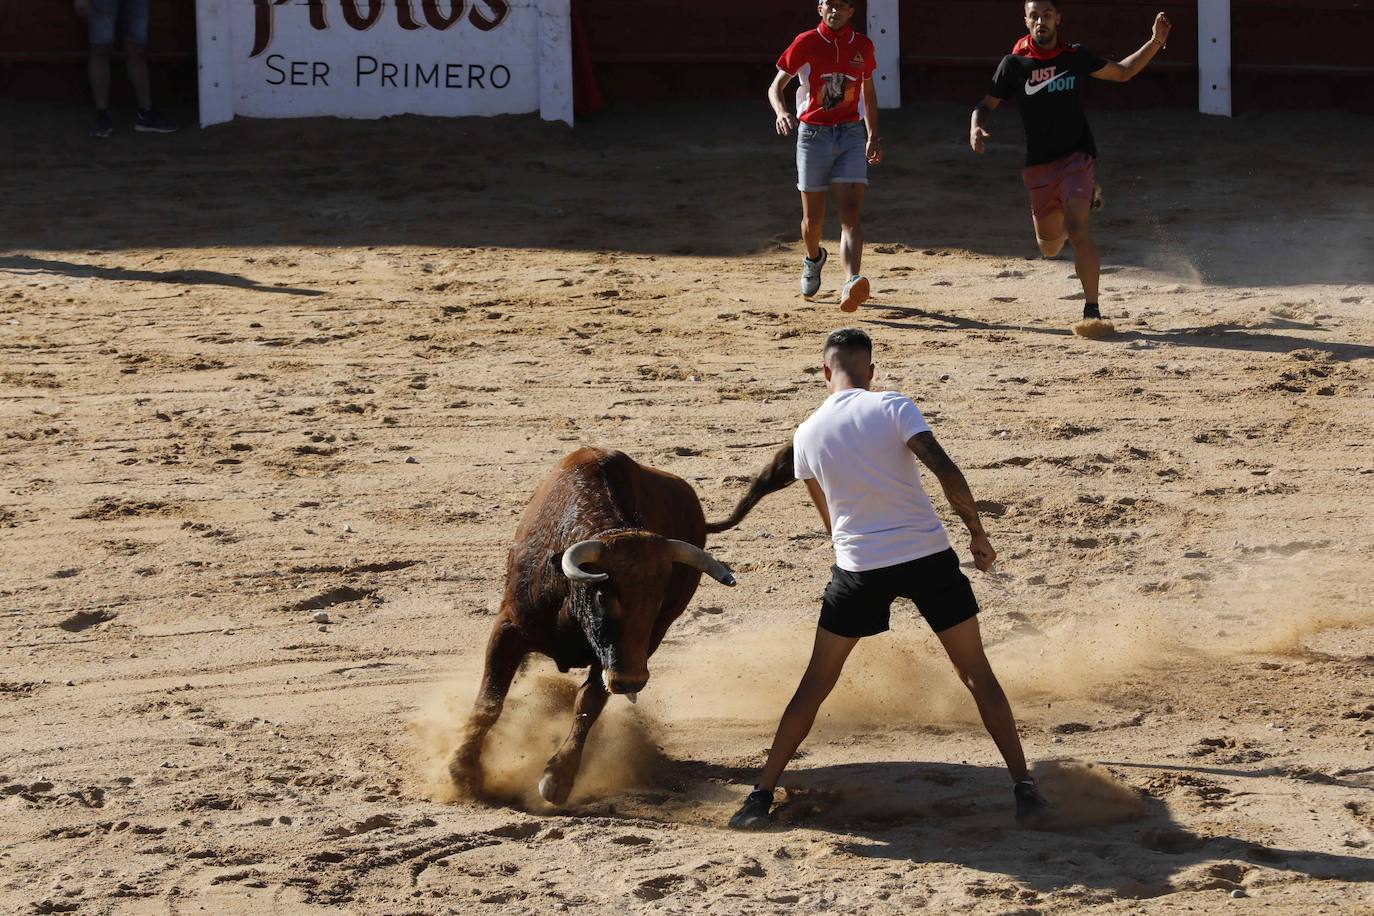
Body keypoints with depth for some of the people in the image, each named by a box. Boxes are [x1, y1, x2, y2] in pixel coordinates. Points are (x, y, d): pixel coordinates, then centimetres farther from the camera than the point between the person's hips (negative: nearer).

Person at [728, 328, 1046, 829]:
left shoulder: (808, 434, 3)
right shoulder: (893, 408, -6)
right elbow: (947, 472, -17)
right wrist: (978, 534, -6)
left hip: (858, 564, 1)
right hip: (928, 556, -1)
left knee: (815, 685, 11)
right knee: (977, 673, 11)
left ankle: (761, 796, 9)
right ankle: (1023, 786, 7)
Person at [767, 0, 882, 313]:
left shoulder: (862, 46, 5)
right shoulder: (806, 43, -3)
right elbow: (776, 87, -2)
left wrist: (873, 136, 17)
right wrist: (781, 113, -24)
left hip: (851, 135, 1)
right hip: (813, 134, -1)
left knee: (851, 214, -16)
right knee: (813, 218, 9)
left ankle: (851, 287, -32)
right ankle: (813, 259, 44)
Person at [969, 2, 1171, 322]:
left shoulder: (1077, 57, 2)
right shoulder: (1014, 64, 0)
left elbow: (1122, 72, 15)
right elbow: (986, 105, 6)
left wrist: (1155, 43, 3)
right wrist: (976, 128, -17)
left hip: (1076, 157, -2)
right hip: (1038, 164, 2)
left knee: (1077, 232, -23)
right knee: (1049, 248, 13)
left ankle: (1092, 308, -17)